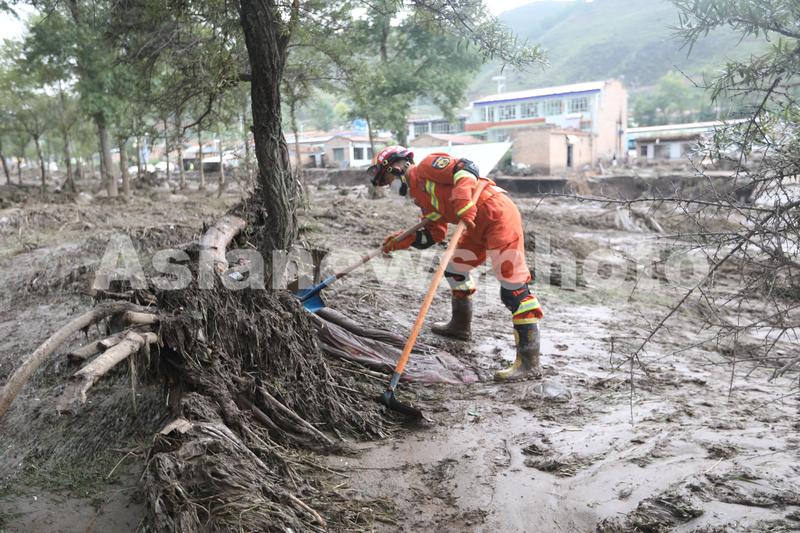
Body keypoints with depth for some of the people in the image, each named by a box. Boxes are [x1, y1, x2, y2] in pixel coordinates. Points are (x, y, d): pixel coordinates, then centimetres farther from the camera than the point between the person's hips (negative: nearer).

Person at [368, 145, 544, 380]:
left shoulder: (427, 166, -5)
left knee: (513, 288, -13)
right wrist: (402, 240, 13)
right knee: (455, 269, 23)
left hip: (498, 216, -10)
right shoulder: (421, 195, 22)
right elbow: (434, 234, 21)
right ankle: (461, 325, 42)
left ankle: (529, 362, -13)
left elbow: (466, 168, -18)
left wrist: (463, 203, -29)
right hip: (477, 227, 10)